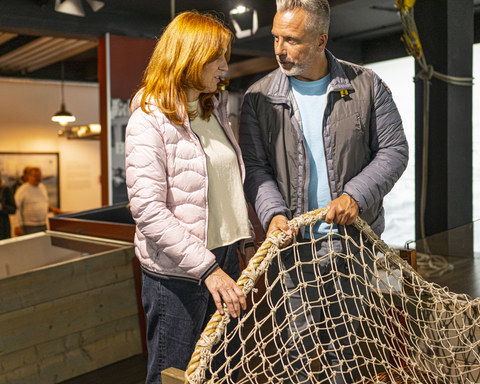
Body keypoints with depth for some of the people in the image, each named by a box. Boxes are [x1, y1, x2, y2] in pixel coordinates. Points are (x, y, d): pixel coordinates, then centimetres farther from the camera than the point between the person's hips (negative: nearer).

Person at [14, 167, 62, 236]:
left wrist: (52, 209, 8)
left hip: (43, 225, 7)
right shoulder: (22, 190, -9)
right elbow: (16, 209, -9)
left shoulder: (43, 187, 12)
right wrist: (18, 226, -12)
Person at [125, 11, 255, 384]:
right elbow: (148, 210, -21)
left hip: (225, 257, 7)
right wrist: (206, 268, -23)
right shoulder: (149, 120, -14)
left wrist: (246, 241, 12)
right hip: (177, 272, -7)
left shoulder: (215, 109, 11)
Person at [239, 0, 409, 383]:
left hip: (351, 237, 1)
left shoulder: (366, 86, -1)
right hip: (293, 239, -1)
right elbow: (255, 166, -2)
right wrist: (273, 213, -19)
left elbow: (394, 150, 0)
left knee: (345, 336, 16)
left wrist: (356, 195, -14)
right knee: (297, 338, 7)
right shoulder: (259, 97, -1)